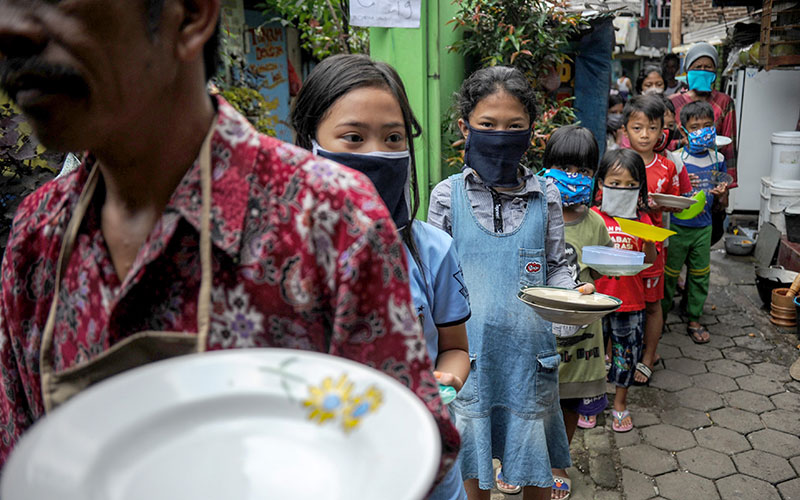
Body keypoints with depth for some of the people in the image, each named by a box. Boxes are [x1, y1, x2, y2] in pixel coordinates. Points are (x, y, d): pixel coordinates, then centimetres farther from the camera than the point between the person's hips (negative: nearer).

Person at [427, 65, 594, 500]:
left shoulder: (545, 196, 0)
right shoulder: (447, 195, -3)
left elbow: (555, 266, 7)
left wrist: (573, 293, -15)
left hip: (529, 348, 1)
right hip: (469, 350, -1)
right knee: (472, 457, 15)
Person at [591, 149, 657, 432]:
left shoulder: (642, 220, 1)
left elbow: (650, 263, 1)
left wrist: (648, 241, -16)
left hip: (630, 301, 2)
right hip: (596, 299, -2)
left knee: (627, 352, 13)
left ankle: (620, 402, 33)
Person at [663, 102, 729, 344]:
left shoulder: (717, 159, 4)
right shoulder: (675, 159, -9)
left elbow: (722, 203, 12)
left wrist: (721, 194, -10)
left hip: (703, 227, 4)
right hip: (677, 226, -4)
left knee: (700, 275, 10)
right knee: (669, 274, 4)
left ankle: (694, 320, 24)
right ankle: (660, 315, 22)